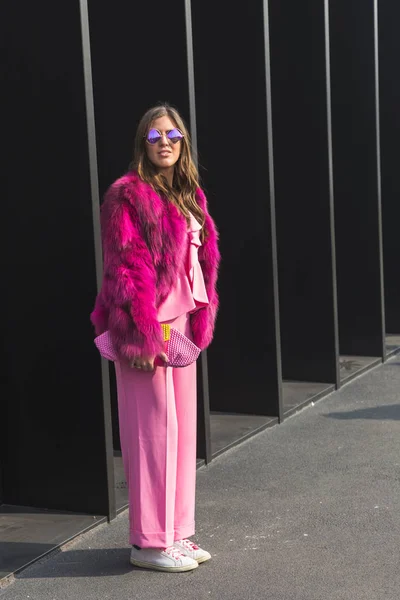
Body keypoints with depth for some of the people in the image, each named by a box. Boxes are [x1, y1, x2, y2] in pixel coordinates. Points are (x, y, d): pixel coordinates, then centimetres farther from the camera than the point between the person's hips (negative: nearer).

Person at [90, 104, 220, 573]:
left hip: (182, 322, 8)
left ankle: (176, 533, 23)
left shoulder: (189, 196, 14)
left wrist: (201, 322, 10)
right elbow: (126, 270, -14)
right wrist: (140, 337, -17)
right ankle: (150, 542, 7)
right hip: (146, 327, -8)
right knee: (154, 429, -3)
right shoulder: (128, 195, -10)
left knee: (182, 427, 12)